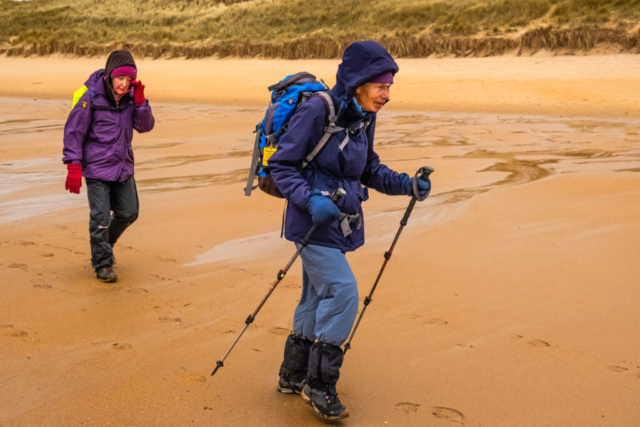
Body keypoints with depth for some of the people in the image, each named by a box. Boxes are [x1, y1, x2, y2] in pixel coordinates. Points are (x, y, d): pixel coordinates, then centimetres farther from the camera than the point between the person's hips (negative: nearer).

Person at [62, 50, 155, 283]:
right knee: (100, 217, -4)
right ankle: (102, 263, 12)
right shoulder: (91, 97, -14)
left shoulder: (129, 96, 2)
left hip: (123, 166, 6)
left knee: (128, 213, 12)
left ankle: (105, 244, 37)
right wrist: (73, 167, -16)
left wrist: (140, 101, -15)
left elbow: (145, 126, 1)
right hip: (97, 167, -6)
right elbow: (73, 131, -12)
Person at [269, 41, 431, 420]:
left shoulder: (364, 118, 5)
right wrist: (310, 200, -28)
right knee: (342, 292, -14)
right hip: (314, 220, -8)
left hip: (340, 222, 8)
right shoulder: (317, 110, -18)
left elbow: (368, 169, 15)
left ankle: (294, 376, 32)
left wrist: (405, 184, -1)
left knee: (318, 297, 16)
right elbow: (281, 165, -15)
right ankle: (319, 383, 2)